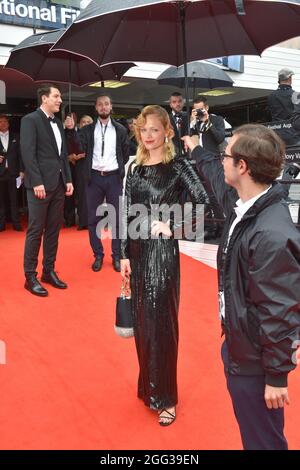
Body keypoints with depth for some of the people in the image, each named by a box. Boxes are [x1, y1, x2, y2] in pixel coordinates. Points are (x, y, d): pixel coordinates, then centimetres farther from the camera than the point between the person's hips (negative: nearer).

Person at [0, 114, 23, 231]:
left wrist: (21, 171, -1)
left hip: (13, 172, 0)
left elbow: (20, 154, 6)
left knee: (14, 199, 0)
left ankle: (16, 223, 4)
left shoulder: (15, 137, 10)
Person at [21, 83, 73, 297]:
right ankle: (30, 277, 7)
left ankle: (49, 271, 20)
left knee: (53, 230, 10)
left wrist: (68, 180, 9)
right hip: (41, 184, -7)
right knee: (36, 231, -2)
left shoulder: (58, 123, 17)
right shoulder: (30, 120, -5)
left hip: (59, 184, 7)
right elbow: (28, 153, -13)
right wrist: (37, 182, -19)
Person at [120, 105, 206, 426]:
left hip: (163, 251, -5)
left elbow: (204, 203, -17)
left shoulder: (178, 166, -7)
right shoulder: (134, 169, 8)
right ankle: (149, 384, 35)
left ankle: (165, 397, 21)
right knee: (142, 318, 14)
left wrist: (173, 226, -17)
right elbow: (127, 215, 7)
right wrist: (125, 254, 4)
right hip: (138, 250, 5)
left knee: (161, 321, 3)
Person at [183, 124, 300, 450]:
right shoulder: (243, 204, -4)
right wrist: (196, 151, 35)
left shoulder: (273, 235, -32)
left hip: (255, 361, -8)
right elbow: (217, 177, 20)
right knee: (250, 432, 28)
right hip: (236, 345, 9)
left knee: (263, 439, 14)